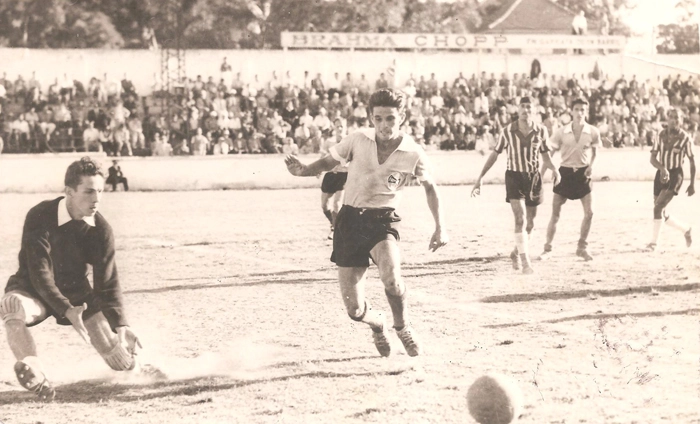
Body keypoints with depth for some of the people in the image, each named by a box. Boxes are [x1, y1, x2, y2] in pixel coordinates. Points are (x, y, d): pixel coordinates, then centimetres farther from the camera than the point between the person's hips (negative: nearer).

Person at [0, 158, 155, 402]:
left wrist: (120, 324, -23)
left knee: (122, 363, -7)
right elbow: (40, 273, -28)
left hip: (77, 291, 3)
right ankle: (33, 374, -27)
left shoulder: (100, 229, -13)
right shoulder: (40, 217, -24)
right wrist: (67, 311, -41)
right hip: (35, 289, -3)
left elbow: (107, 283, -9)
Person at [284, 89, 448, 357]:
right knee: (355, 310, -2)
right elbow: (329, 161, 8)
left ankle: (402, 327, -2)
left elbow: (430, 188, 10)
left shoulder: (413, 154, -7)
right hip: (350, 220, 1)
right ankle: (377, 324, 37)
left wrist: (440, 228, 5)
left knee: (391, 276, -34)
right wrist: (303, 171, -13)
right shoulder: (358, 140, -6)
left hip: (382, 221, -1)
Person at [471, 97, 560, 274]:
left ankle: (516, 253, 35)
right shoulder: (508, 131, -7)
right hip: (514, 176, -3)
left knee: (530, 223, 10)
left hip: (533, 178, 3)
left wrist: (554, 169, -11)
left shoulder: (541, 131, -2)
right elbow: (494, 154, 1)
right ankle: (525, 262, -16)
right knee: (520, 219, -17)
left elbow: (545, 156, 9)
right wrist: (480, 178, -2)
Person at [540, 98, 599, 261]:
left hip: (583, 174, 1)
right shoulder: (561, 132, -8)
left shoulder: (593, 132, -7)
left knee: (589, 213, -6)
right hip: (565, 172, -1)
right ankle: (547, 248, 12)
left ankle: (582, 248, 11)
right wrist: (541, 175, -4)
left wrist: (591, 166, -5)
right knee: (555, 213, 0)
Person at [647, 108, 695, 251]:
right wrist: (662, 168, -25)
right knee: (662, 214, 9)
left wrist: (692, 184, 3)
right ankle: (686, 229, 33)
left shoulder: (685, 138, -7)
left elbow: (692, 161, 2)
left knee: (658, 208, -19)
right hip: (661, 174, 5)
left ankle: (654, 241, -10)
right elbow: (653, 158, -4)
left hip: (675, 175, -5)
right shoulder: (660, 136, 1)